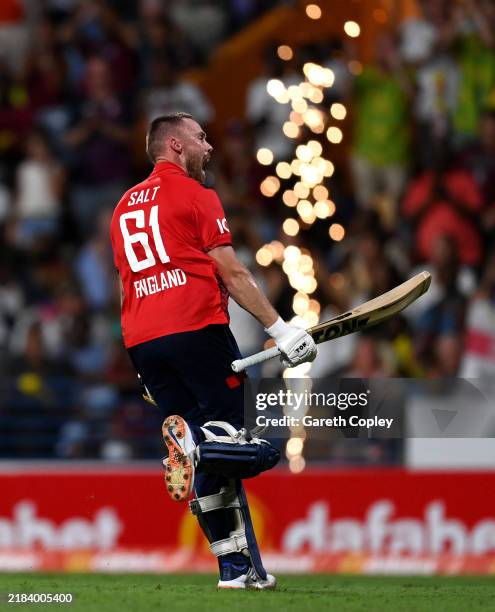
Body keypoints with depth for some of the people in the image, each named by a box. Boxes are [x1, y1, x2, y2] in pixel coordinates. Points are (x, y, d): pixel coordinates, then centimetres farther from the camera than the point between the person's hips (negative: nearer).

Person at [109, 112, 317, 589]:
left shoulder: (124, 206, 22)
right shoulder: (195, 195, 2)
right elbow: (232, 275, -4)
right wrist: (280, 329, -2)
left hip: (141, 341, 7)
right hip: (197, 328, -7)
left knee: (209, 463, 8)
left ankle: (237, 567, 4)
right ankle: (198, 443, -34)